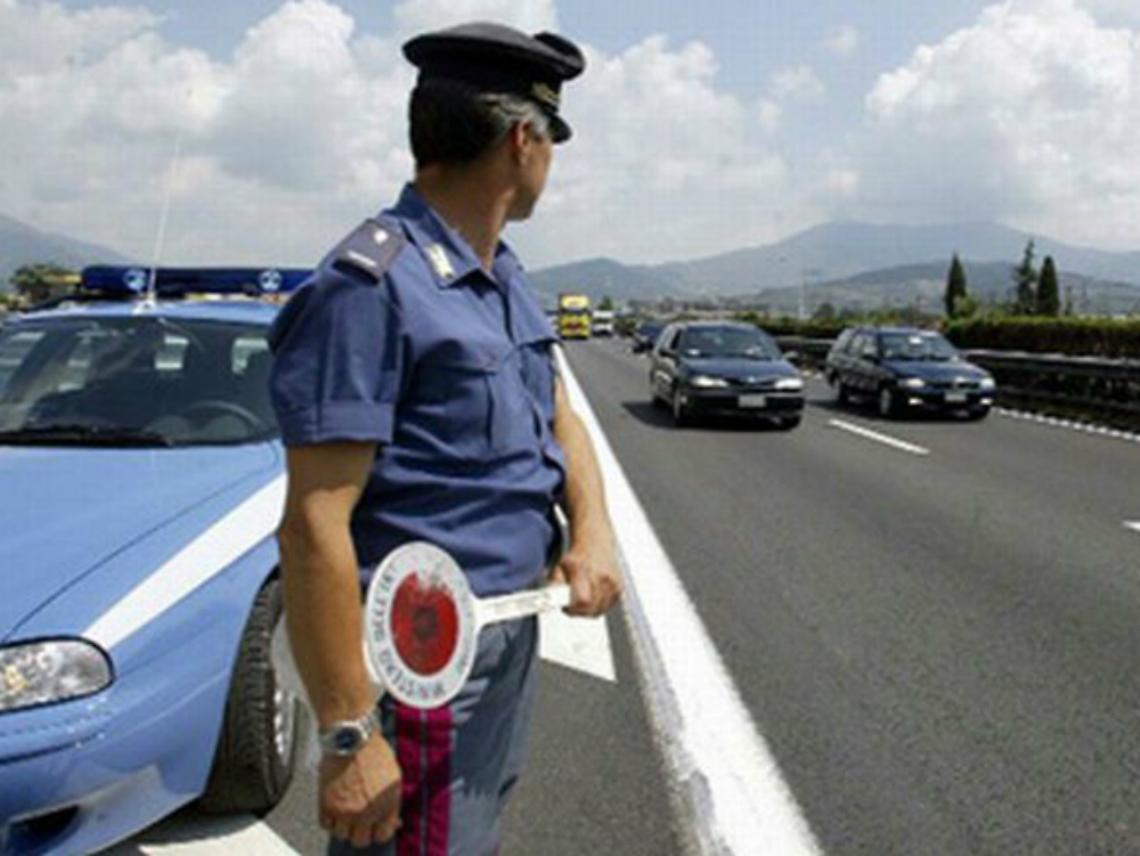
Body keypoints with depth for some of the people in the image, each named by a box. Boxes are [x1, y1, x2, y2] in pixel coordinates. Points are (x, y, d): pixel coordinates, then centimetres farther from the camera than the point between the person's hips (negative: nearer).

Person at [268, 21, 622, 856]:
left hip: (510, 633, 9)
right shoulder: (372, 284, -21)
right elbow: (314, 527, -24)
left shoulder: (505, 276, 9)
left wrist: (592, 526, -3)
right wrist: (349, 735, -24)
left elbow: (560, 416, 18)